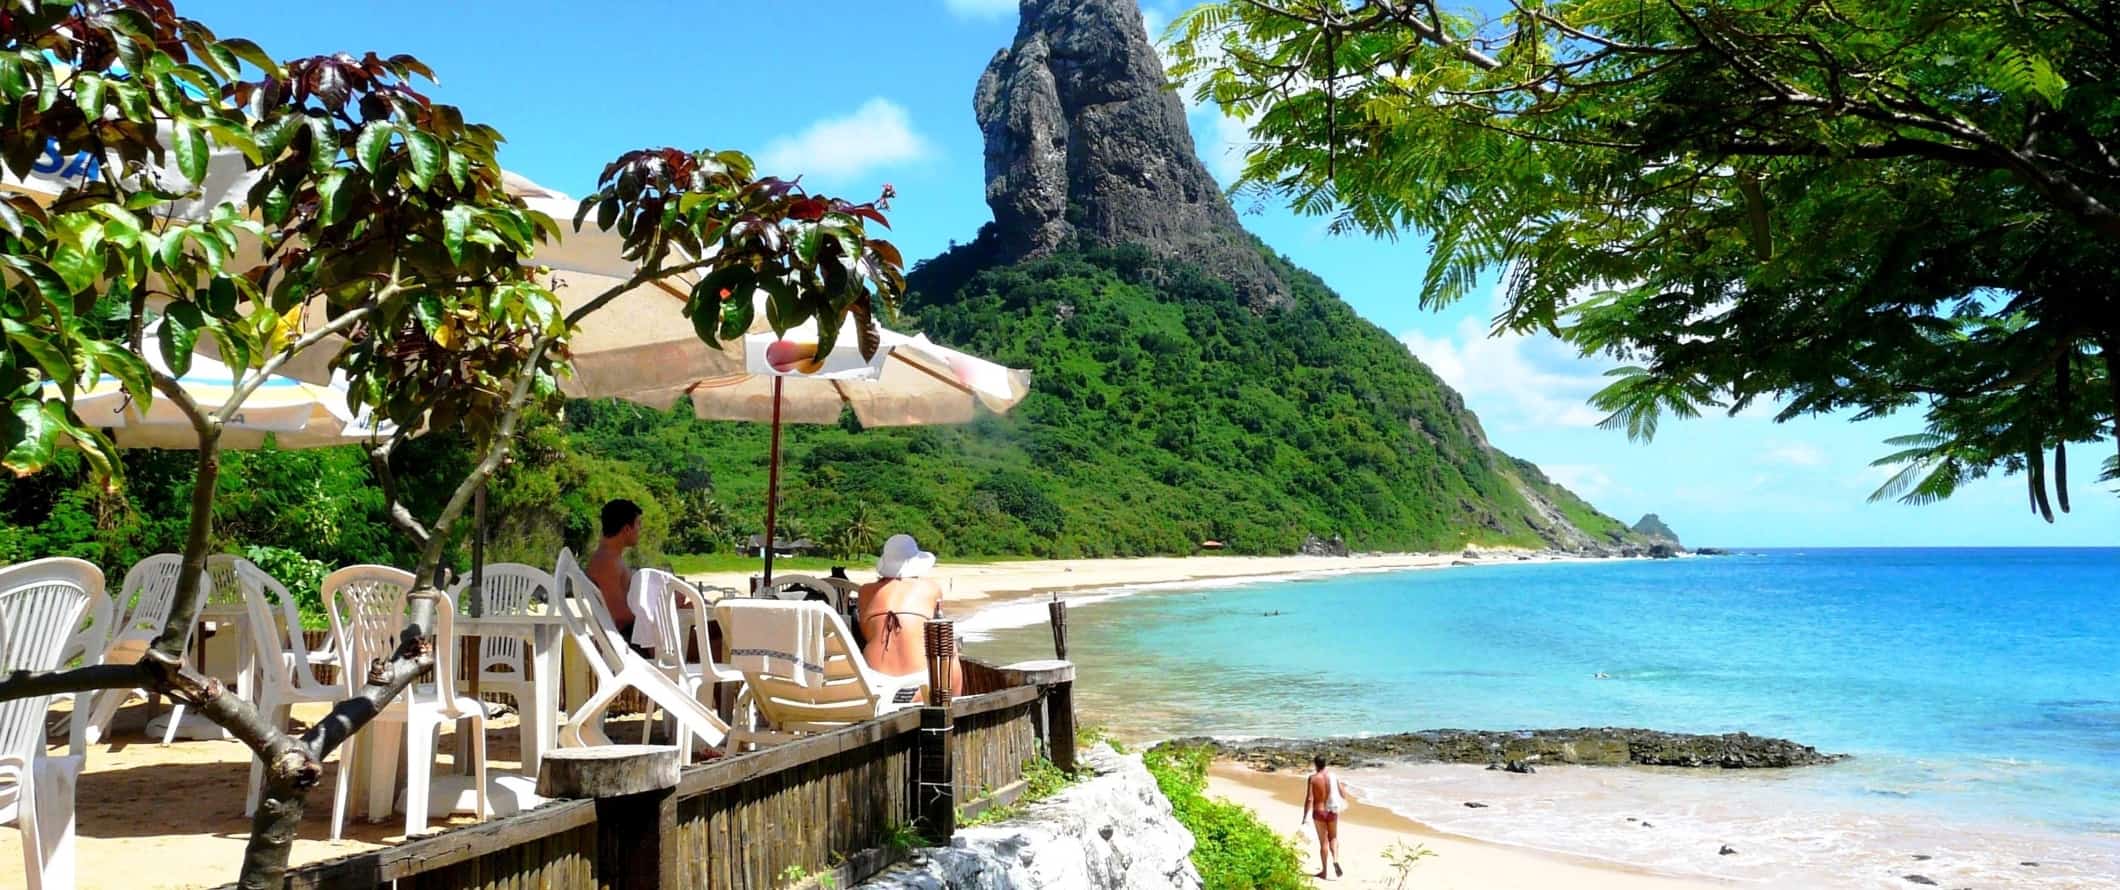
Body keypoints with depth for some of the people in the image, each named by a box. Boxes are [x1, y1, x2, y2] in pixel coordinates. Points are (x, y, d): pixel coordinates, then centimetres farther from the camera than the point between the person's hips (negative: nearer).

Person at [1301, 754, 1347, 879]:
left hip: (1318, 812, -2)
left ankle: (1324, 871, 17)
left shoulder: (1312, 778, -14)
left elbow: (1309, 799, -19)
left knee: (1323, 842, 10)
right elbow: (1342, 794, 3)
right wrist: (1344, 802, 28)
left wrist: (1305, 817, -16)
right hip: (1332, 812, 2)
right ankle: (1335, 861, -6)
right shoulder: (1333, 777, -6)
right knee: (1333, 838, 20)